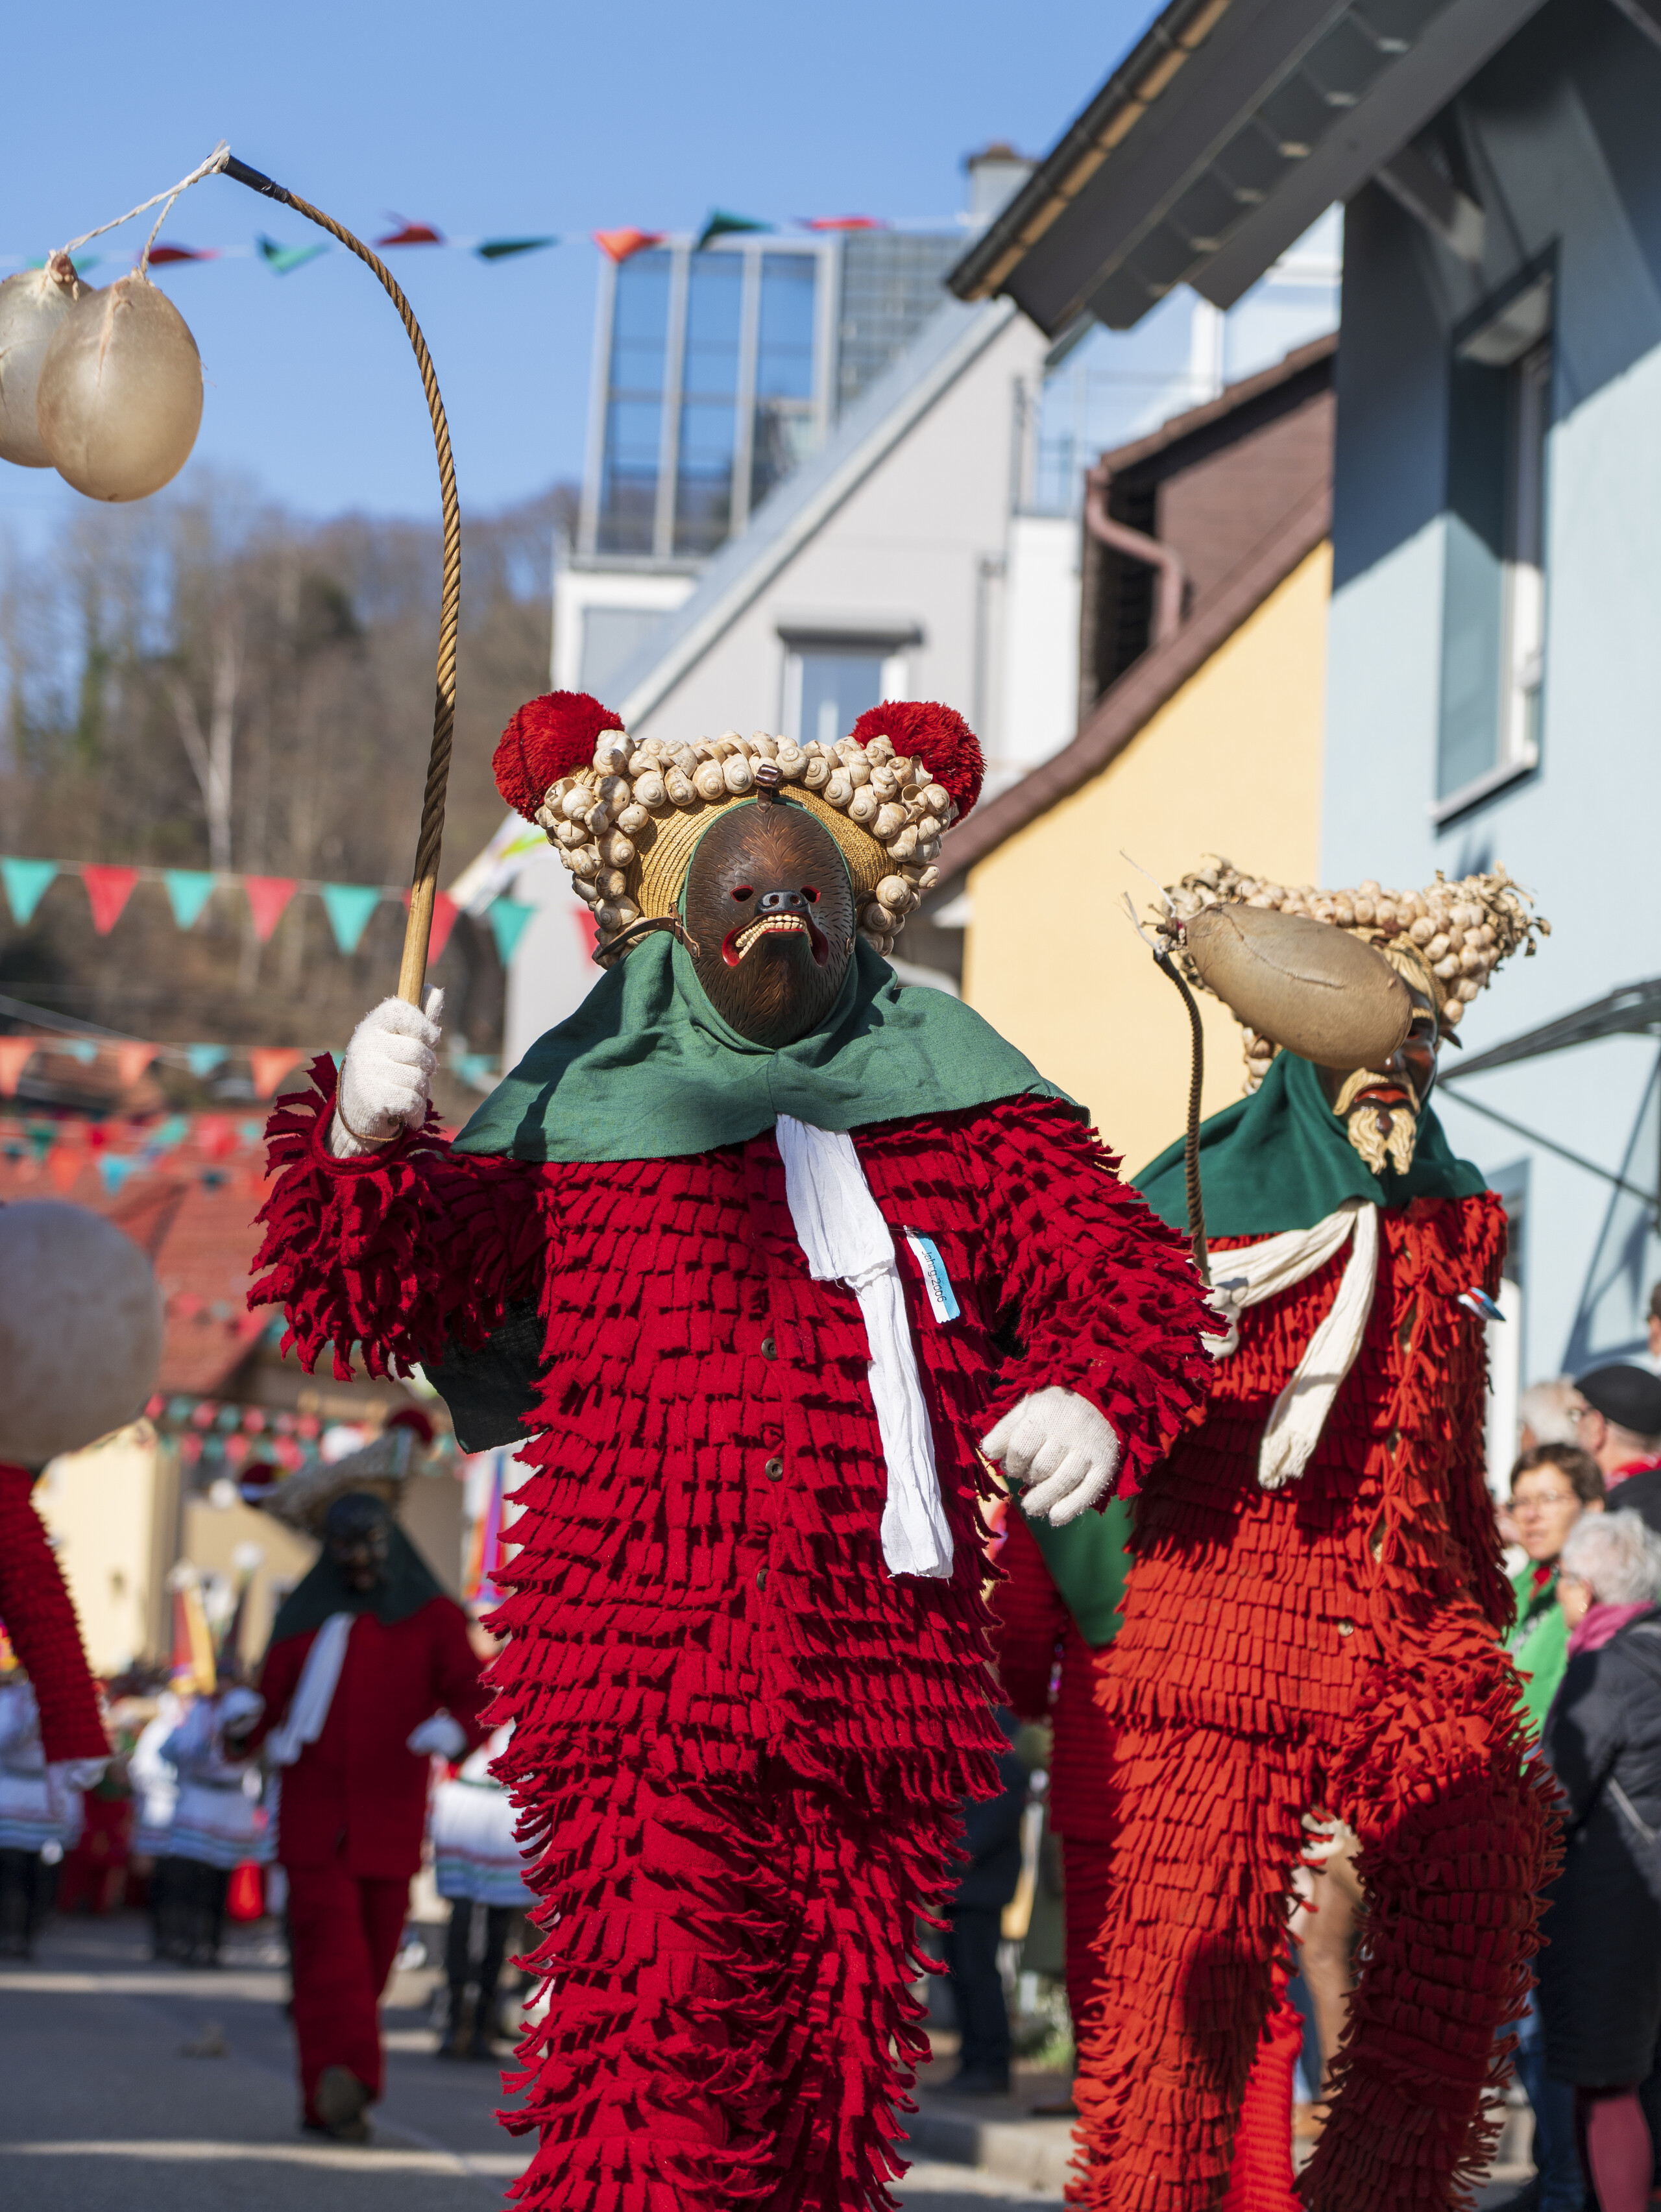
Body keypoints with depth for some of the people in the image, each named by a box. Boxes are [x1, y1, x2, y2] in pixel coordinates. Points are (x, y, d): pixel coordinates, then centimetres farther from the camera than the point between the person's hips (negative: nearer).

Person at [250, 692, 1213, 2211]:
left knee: (839, 2046, 7)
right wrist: (364, 1143, -17)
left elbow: (1118, 1261, 13)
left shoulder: (950, 1104, 15)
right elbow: (377, 1289, 4)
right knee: (655, 2037, -16)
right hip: (649, 1658, -3)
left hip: (887, 1677, 3)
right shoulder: (585, 1116, 9)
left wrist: (1092, 1397, -9)